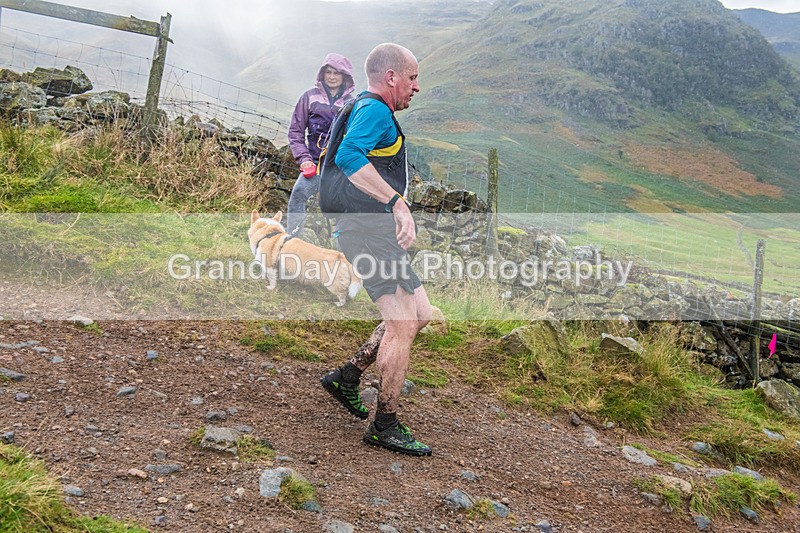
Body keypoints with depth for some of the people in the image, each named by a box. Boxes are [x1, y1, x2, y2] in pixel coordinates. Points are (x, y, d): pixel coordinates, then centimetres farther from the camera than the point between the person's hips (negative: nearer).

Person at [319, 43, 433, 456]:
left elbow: (346, 157, 34)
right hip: (370, 231, -11)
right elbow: (348, 156, -31)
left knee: (419, 314, 14)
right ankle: (385, 426, 1)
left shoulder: (366, 110, 22)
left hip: (376, 232, 11)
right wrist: (397, 201, -35)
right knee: (403, 324, -9)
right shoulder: (374, 111, -11)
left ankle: (347, 376, 20)